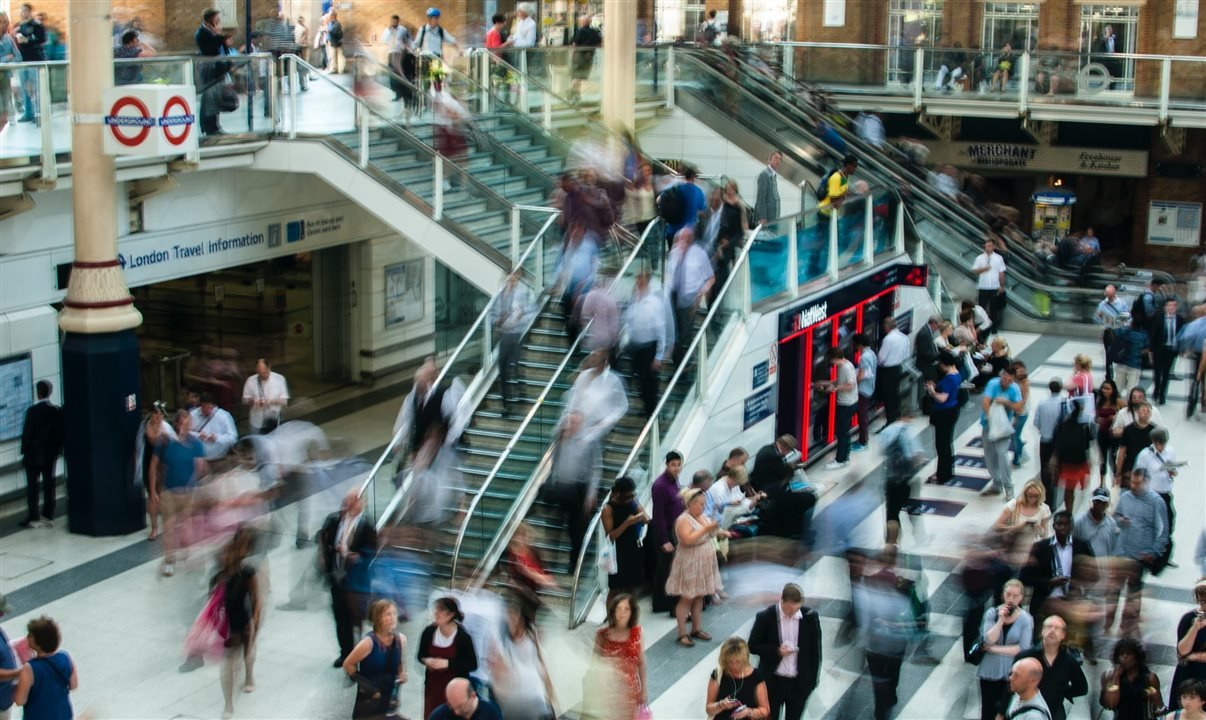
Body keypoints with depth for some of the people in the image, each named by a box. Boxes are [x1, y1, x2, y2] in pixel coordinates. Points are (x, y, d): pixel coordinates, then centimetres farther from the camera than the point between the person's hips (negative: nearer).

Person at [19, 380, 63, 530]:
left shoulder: (33, 410, -13)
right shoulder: (57, 411, -1)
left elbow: (27, 432, -11)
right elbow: (60, 432, 3)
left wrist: (24, 450, 0)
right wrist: (58, 449, 11)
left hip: (33, 453, -4)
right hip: (51, 453, 4)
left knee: (32, 485, 1)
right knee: (49, 484, 7)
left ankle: (33, 517, -2)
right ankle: (48, 517, 7)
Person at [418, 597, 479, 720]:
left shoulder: (462, 636, -17)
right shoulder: (429, 632, -6)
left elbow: (472, 664, -13)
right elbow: (421, 655, 9)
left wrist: (448, 663, -23)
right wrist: (426, 660, -15)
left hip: (456, 686, -4)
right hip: (433, 685, 4)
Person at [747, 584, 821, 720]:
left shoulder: (810, 616, -9)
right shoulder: (765, 617, -14)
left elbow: (815, 649, 2)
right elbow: (753, 646, -5)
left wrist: (813, 679, 2)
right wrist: (776, 651, -20)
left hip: (800, 683, 2)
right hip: (772, 682, -1)